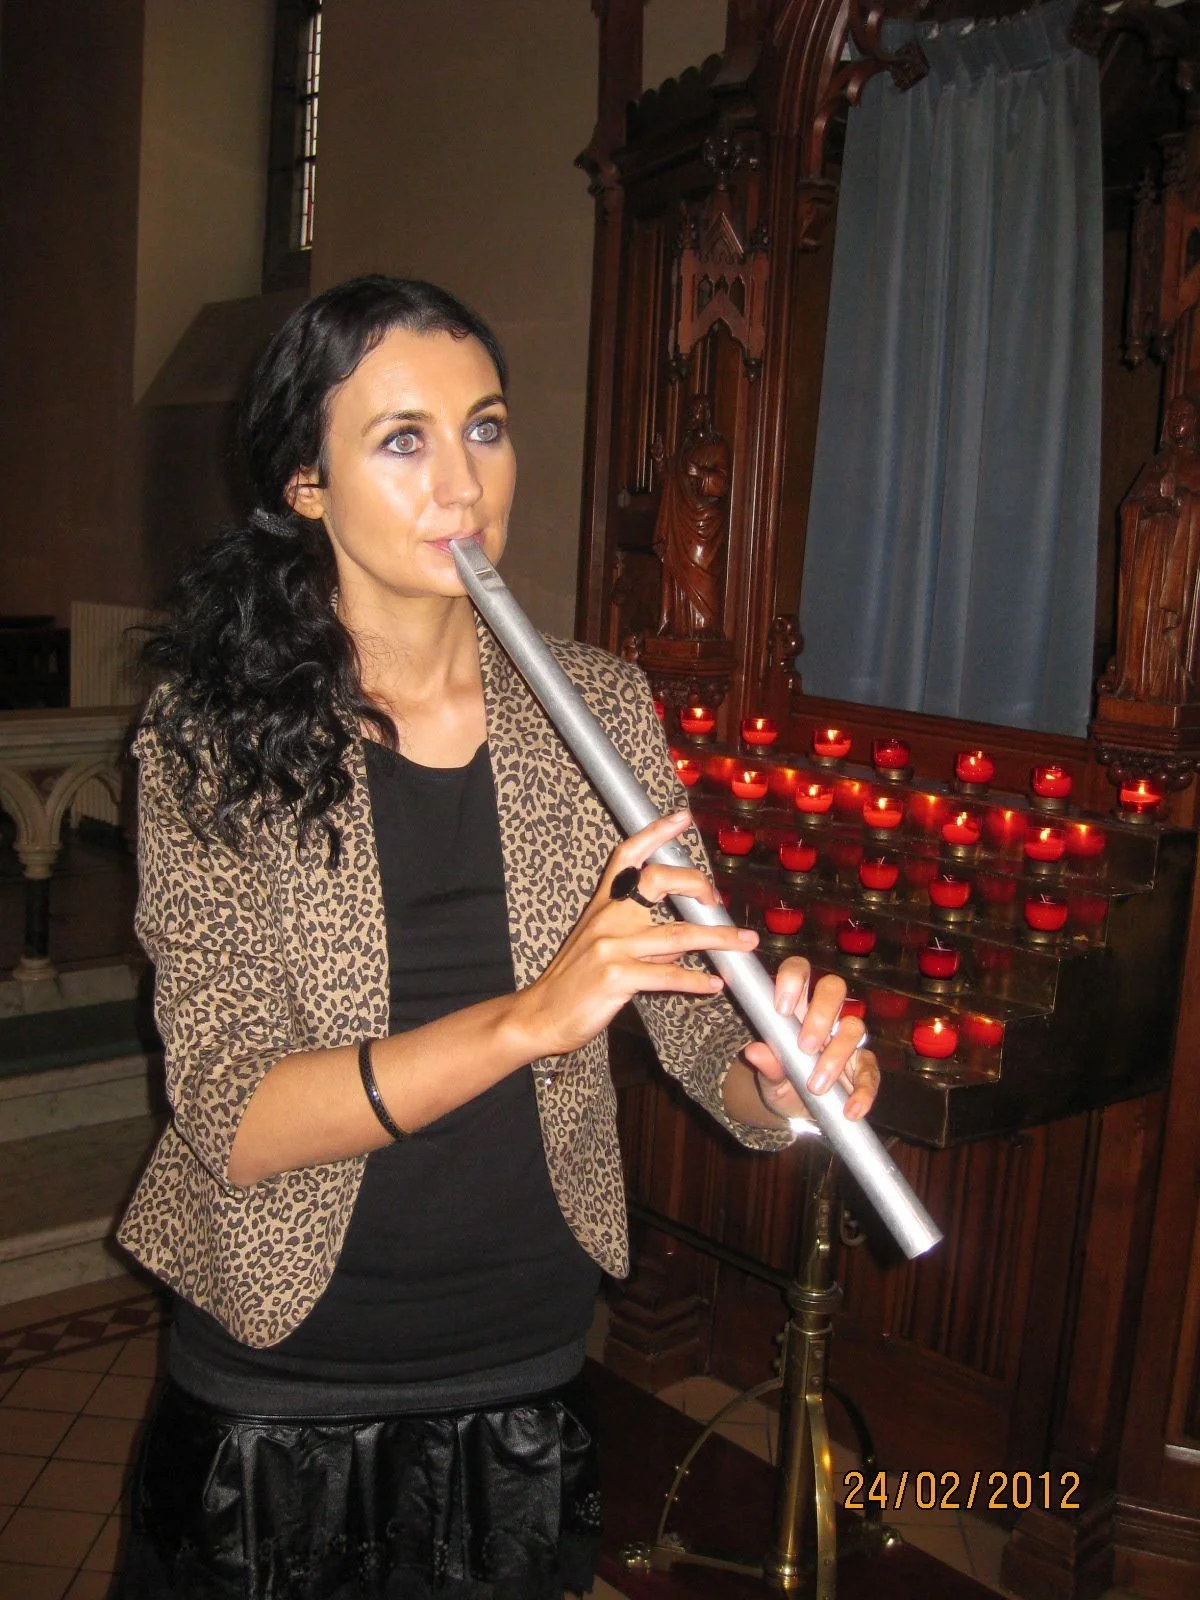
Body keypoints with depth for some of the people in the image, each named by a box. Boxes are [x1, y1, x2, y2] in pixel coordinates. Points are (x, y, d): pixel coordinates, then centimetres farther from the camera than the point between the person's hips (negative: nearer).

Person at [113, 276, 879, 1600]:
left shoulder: (599, 709, -7)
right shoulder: (212, 738, -15)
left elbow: (701, 1024, -6)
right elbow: (232, 1120, -23)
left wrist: (782, 1087, -29)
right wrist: (528, 1018, -36)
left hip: (527, 1367, 3)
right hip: (283, 1386, -2)